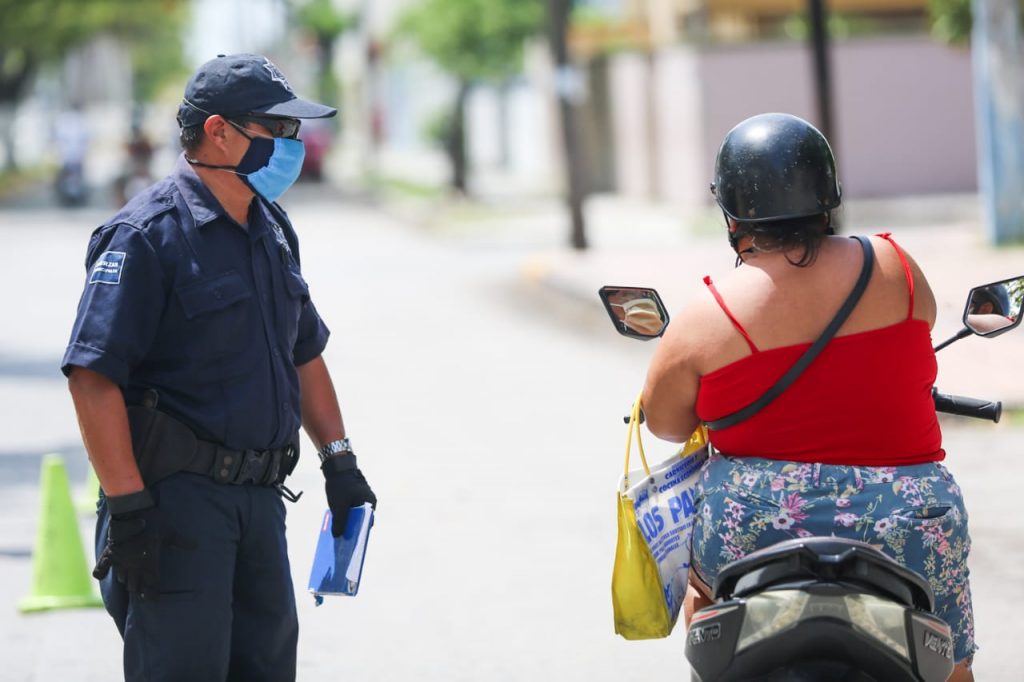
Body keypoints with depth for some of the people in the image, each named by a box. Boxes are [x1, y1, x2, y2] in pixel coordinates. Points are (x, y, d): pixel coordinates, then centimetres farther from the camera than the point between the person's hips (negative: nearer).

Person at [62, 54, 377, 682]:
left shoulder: (273, 230, 15)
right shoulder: (148, 234, -13)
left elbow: (304, 354, 26)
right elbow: (93, 375, -19)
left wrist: (338, 458, 19)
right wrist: (128, 505, -22)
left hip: (261, 498, 8)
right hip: (176, 494, -8)